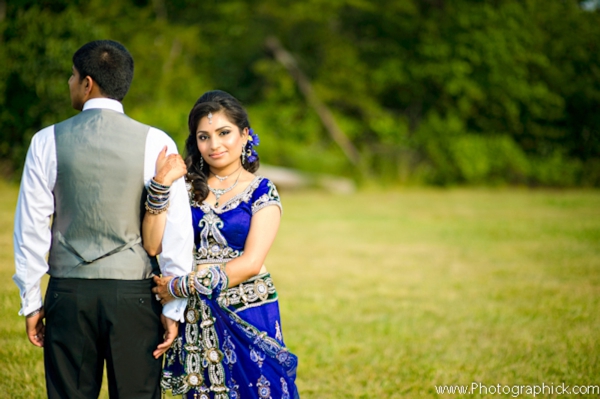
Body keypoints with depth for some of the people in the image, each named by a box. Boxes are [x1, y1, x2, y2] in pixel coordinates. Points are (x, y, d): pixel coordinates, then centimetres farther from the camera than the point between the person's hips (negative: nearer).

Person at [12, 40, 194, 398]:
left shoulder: (48, 142, -2)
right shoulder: (155, 143, -5)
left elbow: (30, 228, 0)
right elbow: (176, 230, -7)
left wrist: (31, 301, 8)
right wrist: (173, 308, -1)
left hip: (69, 293, 1)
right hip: (134, 294, -1)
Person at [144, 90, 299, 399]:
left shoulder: (262, 192, -3)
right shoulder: (187, 187, 5)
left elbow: (251, 263, -13)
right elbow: (153, 246, -6)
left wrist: (182, 287, -16)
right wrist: (161, 187, -14)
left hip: (248, 319, -2)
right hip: (197, 319, 3)